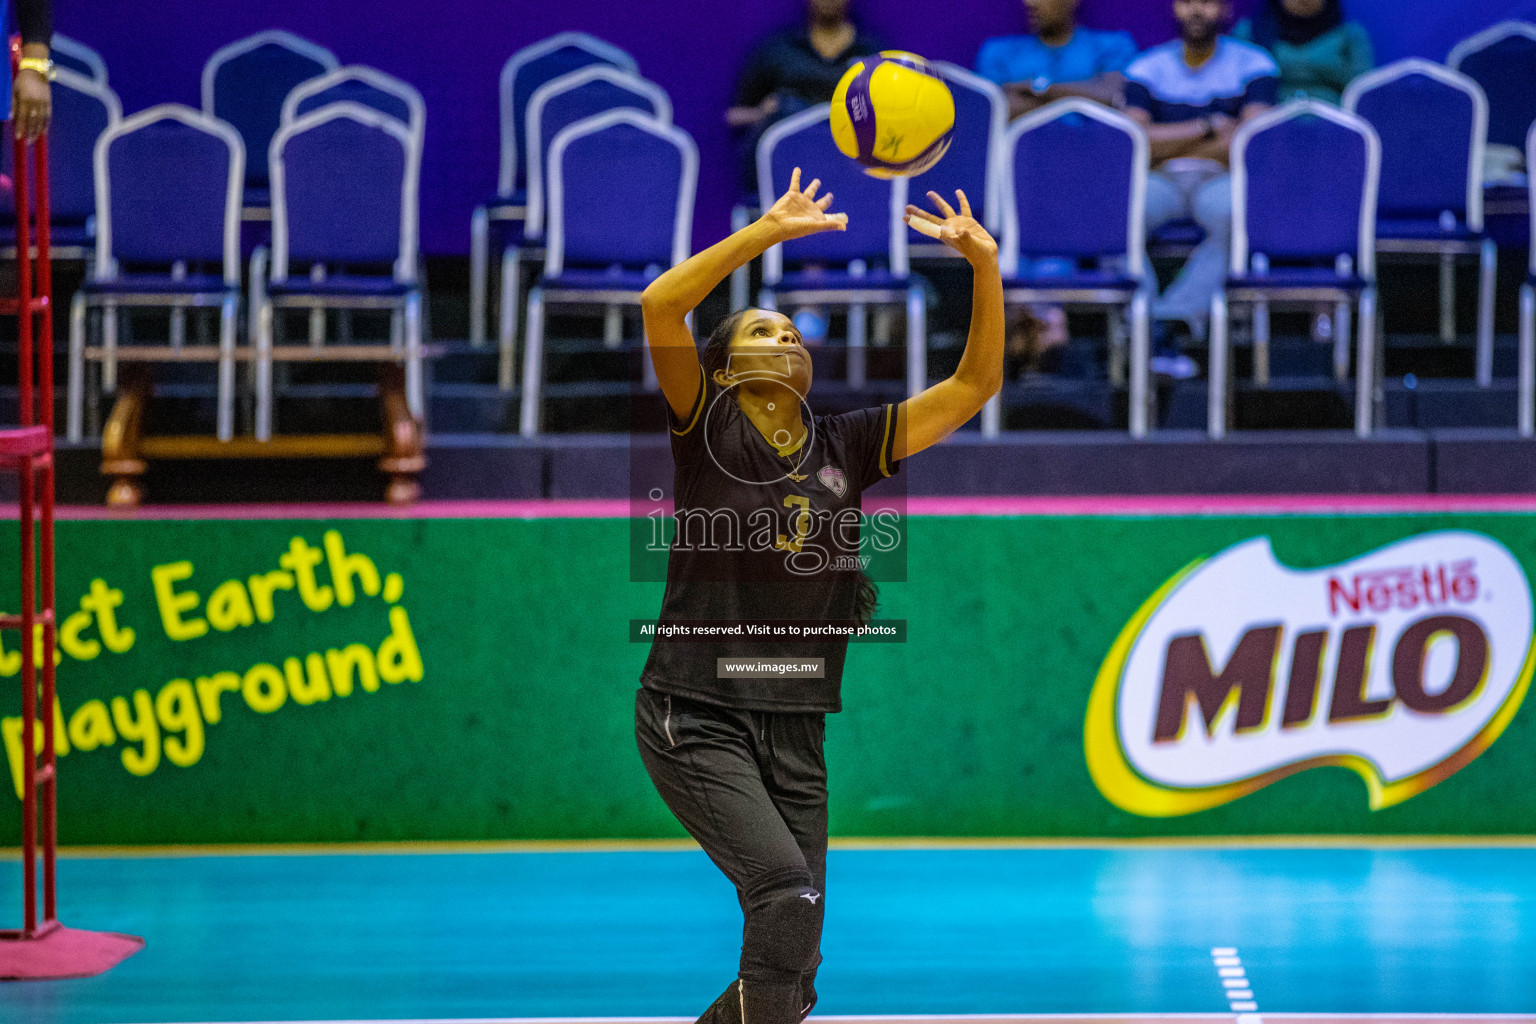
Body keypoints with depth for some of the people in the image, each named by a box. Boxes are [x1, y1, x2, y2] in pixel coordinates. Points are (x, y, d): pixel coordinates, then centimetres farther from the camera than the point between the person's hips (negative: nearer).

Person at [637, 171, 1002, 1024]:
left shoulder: (846, 447, 11)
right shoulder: (707, 430, -1)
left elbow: (975, 386, 11)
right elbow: (659, 306, -16)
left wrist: (985, 266, -1)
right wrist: (770, 230, -18)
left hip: (795, 730, 5)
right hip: (698, 719, -5)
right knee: (787, 890, -26)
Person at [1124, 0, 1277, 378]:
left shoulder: (1253, 66, 5)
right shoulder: (1146, 69, 10)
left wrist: (1169, 146, -6)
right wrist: (1207, 127, -7)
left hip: (1222, 180, -2)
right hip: (1161, 182, 2)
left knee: (1238, 217, -39)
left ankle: (1166, 319, -39)